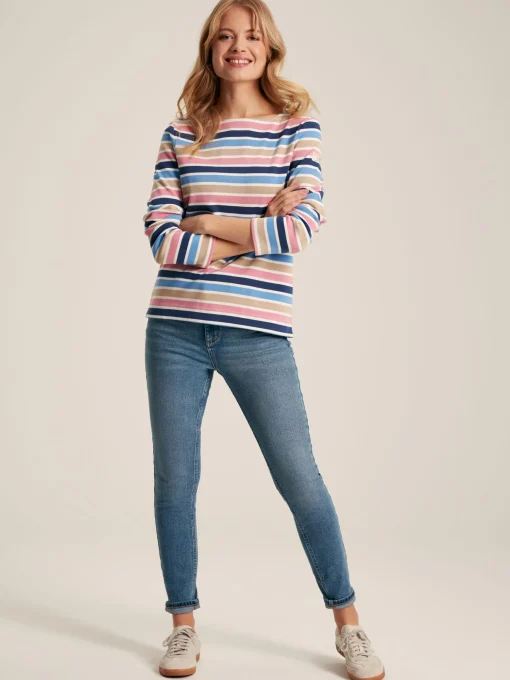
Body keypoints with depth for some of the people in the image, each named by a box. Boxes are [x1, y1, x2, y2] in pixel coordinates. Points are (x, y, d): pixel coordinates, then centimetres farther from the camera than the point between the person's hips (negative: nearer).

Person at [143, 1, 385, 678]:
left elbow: (304, 225, -9)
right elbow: (162, 237, -3)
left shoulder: (299, 127, 5)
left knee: (299, 476, 2)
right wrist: (256, 234, -8)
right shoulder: (180, 136, 8)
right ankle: (184, 623, 25)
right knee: (174, 480, 7)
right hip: (175, 329, 2)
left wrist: (210, 225, -5)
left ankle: (348, 623, 19)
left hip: (258, 334, -2)